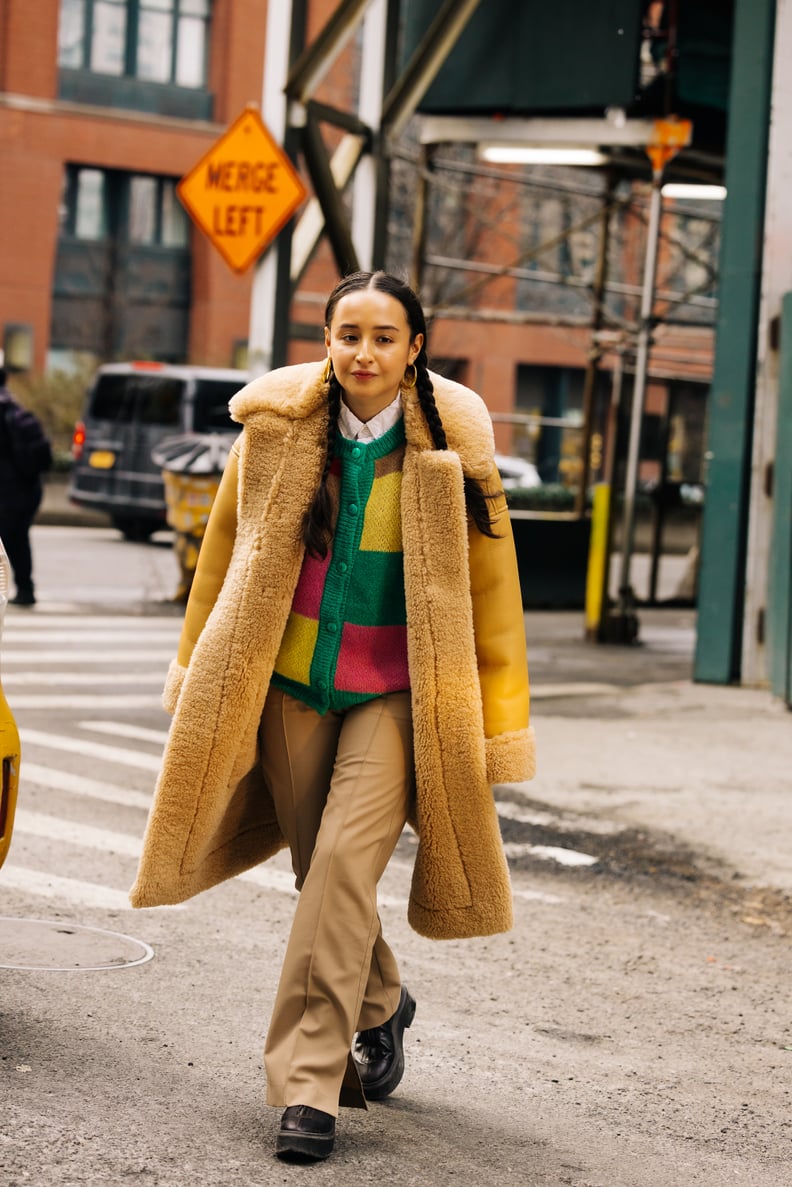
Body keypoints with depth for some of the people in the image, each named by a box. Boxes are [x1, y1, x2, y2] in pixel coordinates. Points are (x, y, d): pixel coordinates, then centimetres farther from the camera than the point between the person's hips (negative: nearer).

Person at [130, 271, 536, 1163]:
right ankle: (378, 1005, 38)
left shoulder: (451, 444, -7)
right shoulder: (276, 427, -2)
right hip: (291, 685, 3)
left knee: (345, 862, -16)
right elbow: (225, 549, 11)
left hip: (396, 694, -3)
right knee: (319, 870, 10)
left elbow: (488, 582, -1)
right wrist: (201, 674, 16)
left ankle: (309, 1082, -9)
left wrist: (495, 726, 0)